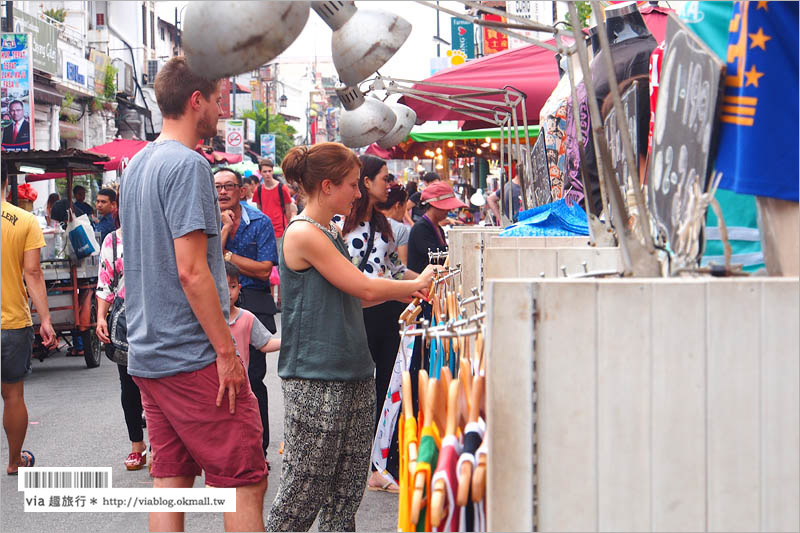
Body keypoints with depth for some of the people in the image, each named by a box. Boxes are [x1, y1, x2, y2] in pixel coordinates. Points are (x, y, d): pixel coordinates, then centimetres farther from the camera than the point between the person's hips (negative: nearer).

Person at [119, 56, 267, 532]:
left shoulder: (137, 165, 15)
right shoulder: (189, 165, -14)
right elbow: (191, 270, -20)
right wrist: (227, 351, -17)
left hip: (147, 353, 9)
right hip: (193, 356, -9)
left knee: (170, 480, 10)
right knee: (245, 484, -4)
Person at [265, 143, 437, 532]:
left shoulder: (329, 233, 15)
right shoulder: (304, 234, -13)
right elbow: (365, 288, -13)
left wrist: (406, 292, 9)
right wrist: (417, 284, 0)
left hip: (352, 375, 9)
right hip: (314, 380, -9)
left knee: (348, 485, 8)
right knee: (305, 487, -3)